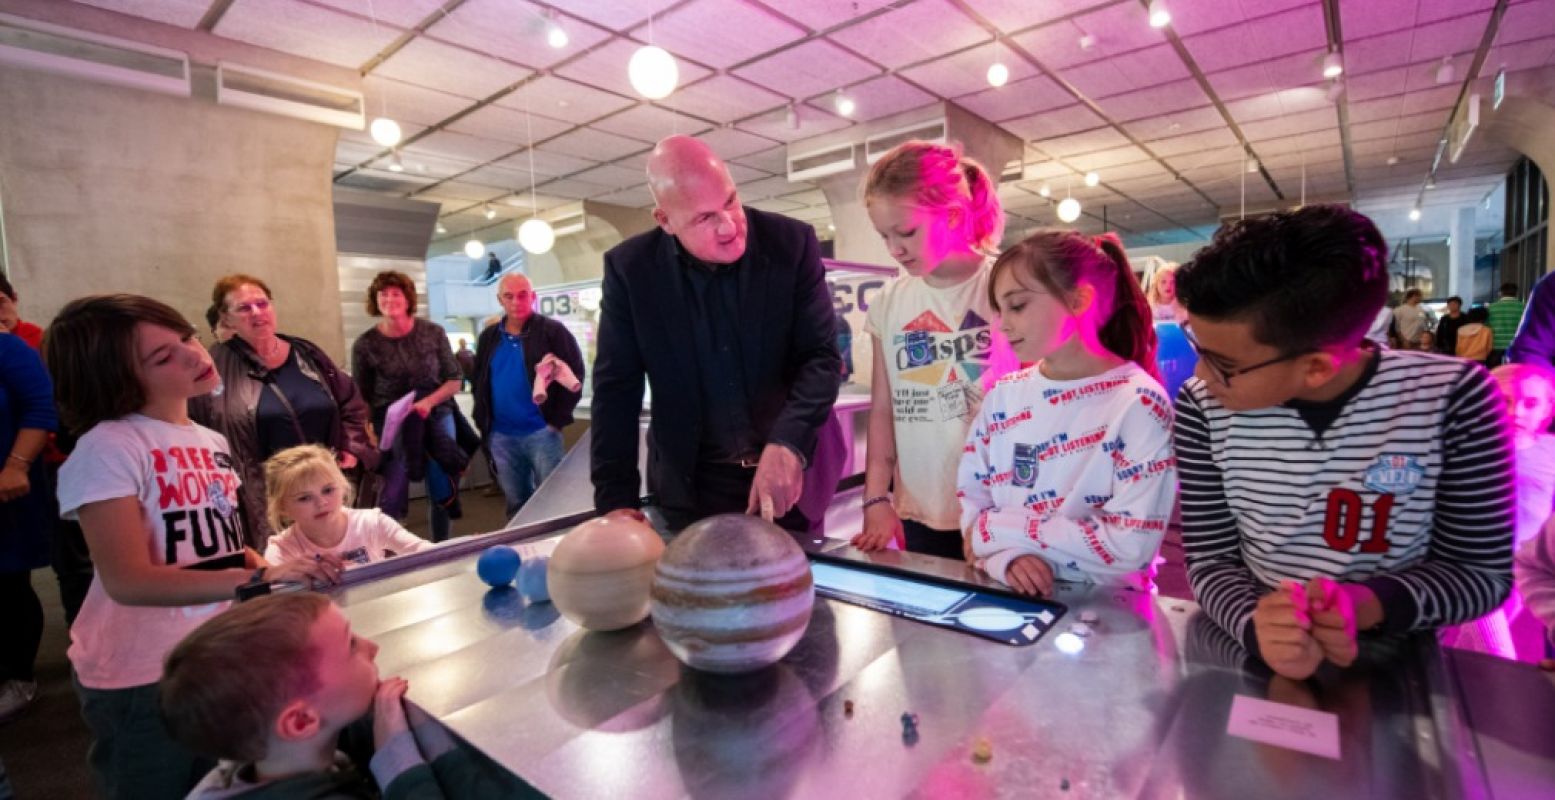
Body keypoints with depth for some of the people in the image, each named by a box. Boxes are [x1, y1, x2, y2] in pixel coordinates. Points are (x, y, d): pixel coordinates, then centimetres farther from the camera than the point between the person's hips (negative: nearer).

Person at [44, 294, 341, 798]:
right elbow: (128, 581, -26)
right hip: (141, 677, -6)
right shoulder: (107, 448, -18)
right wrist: (261, 579, -37)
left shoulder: (211, 443, 4)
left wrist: (284, 572, -7)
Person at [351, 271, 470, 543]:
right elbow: (361, 398, 2)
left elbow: (454, 380, 1)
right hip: (392, 423, -2)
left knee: (442, 491, 9)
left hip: (436, 416, 2)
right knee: (393, 494, -12)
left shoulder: (432, 332, -3)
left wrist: (429, 402, -16)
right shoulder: (365, 345, -5)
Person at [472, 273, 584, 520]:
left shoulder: (552, 331, -6)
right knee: (516, 504, 15)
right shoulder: (489, 337, 10)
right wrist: (483, 423, 9)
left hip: (542, 432, -5)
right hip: (501, 436, 5)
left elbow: (575, 376, -7)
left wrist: (558, 420, -11)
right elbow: (479, 381, 18)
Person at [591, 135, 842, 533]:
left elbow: (821, 356, -11)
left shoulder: (792, 244, -10)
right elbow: (615, 391, -5)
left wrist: (788, 444, -28)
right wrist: (616, 500, -12)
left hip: (791, 474, 0)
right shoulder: (630, 268, -8)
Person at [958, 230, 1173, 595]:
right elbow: (971, 498, 3)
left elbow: (1132, 545, -16)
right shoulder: (1002, 395, 4)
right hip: (1006, 595, 3)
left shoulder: (1138, 403, -10)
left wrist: (1001, 529, -13)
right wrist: (1005, 557, -15)